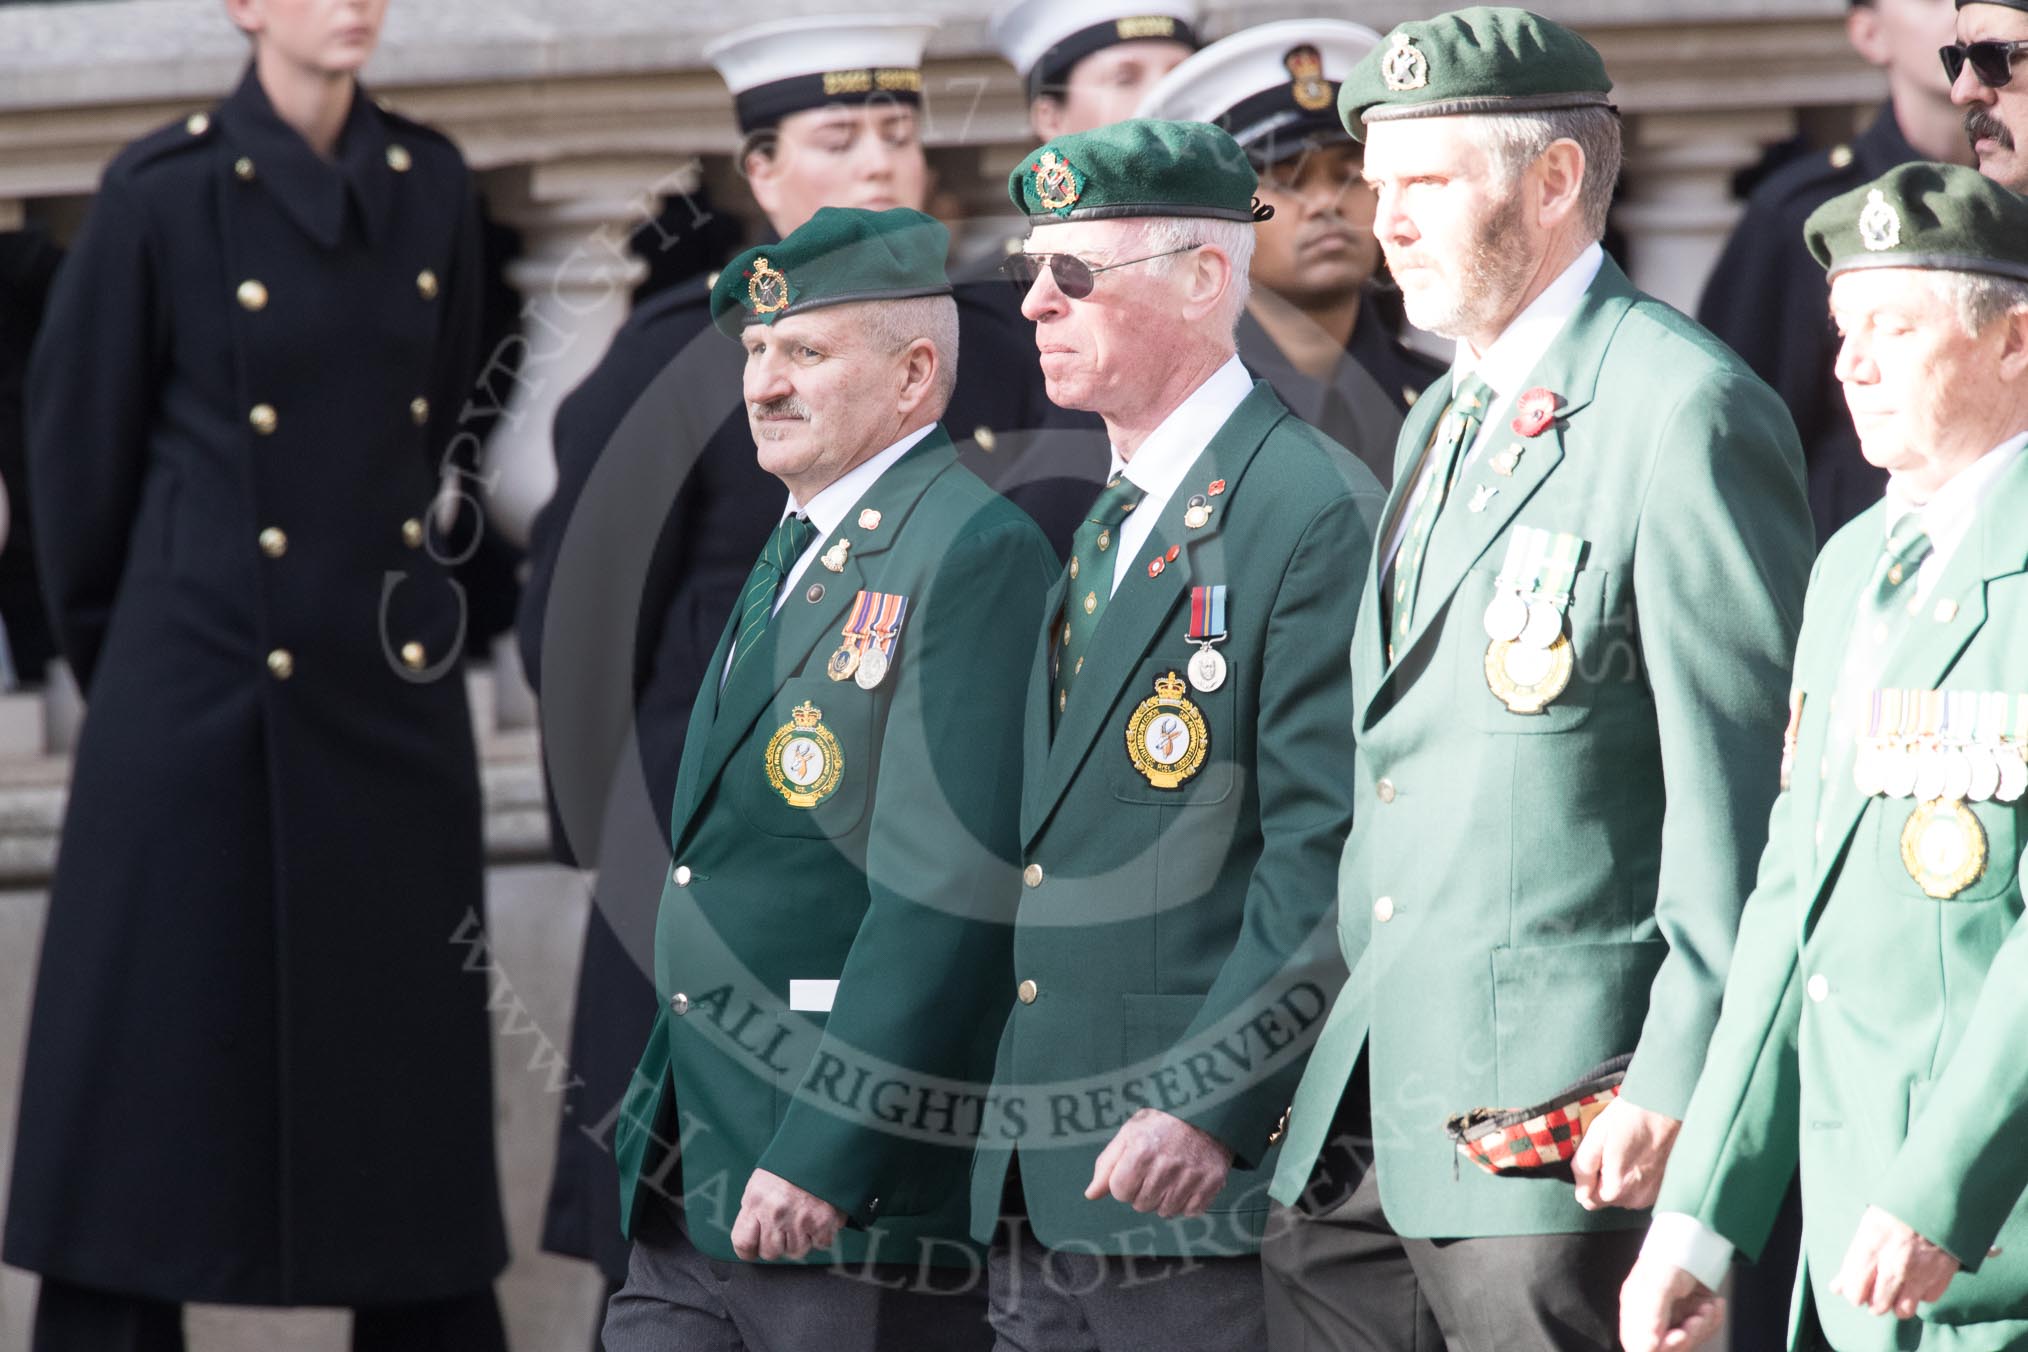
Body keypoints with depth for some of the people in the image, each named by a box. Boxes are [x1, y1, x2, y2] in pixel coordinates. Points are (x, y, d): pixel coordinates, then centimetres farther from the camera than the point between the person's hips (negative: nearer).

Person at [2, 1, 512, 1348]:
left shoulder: (431, 188, 7)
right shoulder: (165, 194, -6)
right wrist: (121, 651, 11)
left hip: (394, 691, 4)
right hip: (208, 701, -4)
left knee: (406, 1047, 7)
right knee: (161, 1036, -1)